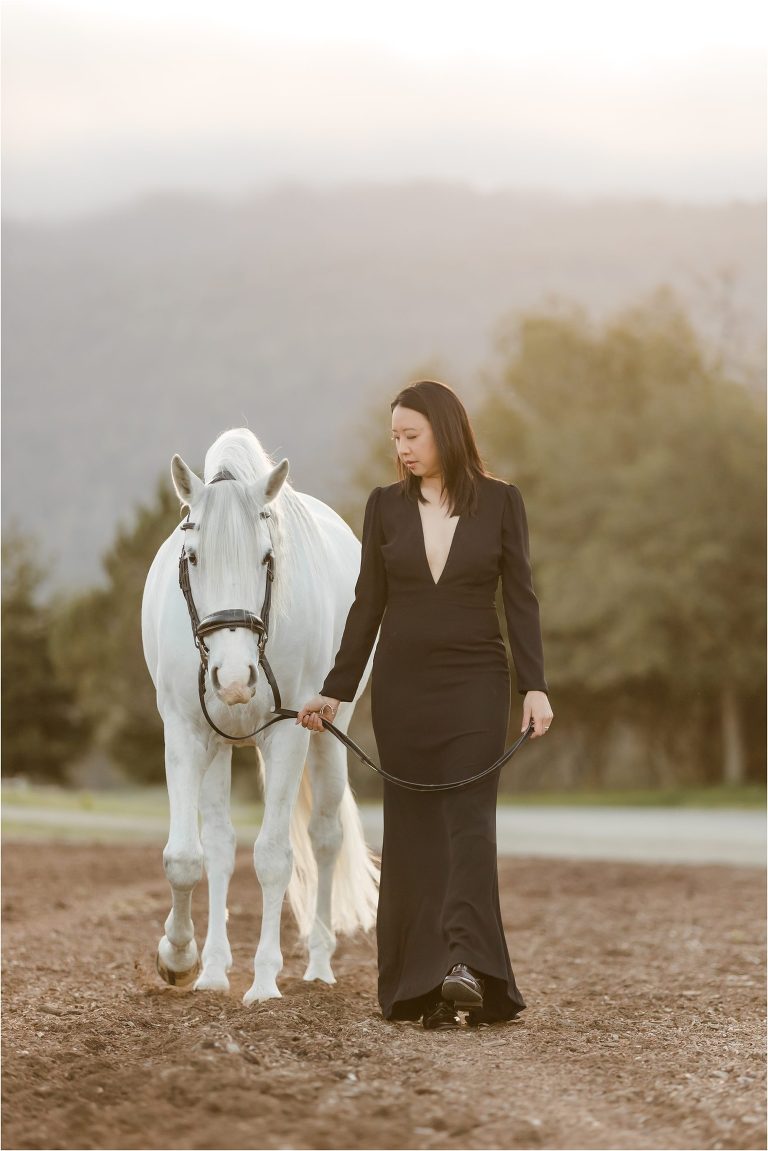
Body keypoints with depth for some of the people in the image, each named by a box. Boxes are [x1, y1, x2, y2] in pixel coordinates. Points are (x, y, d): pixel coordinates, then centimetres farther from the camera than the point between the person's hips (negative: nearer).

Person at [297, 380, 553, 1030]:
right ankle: (422, 989, 6)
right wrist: (335, 691, 7)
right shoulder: (386, 506, 6)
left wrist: (535, 685, -10)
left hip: (475, 684, -3)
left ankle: (466, 966, -26)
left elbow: (520, 599, -1)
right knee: (414, 829, 3)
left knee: (469, 821, -14)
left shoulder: (500, 502, 0)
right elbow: (368, 604, 9)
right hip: (402, 685, 3)